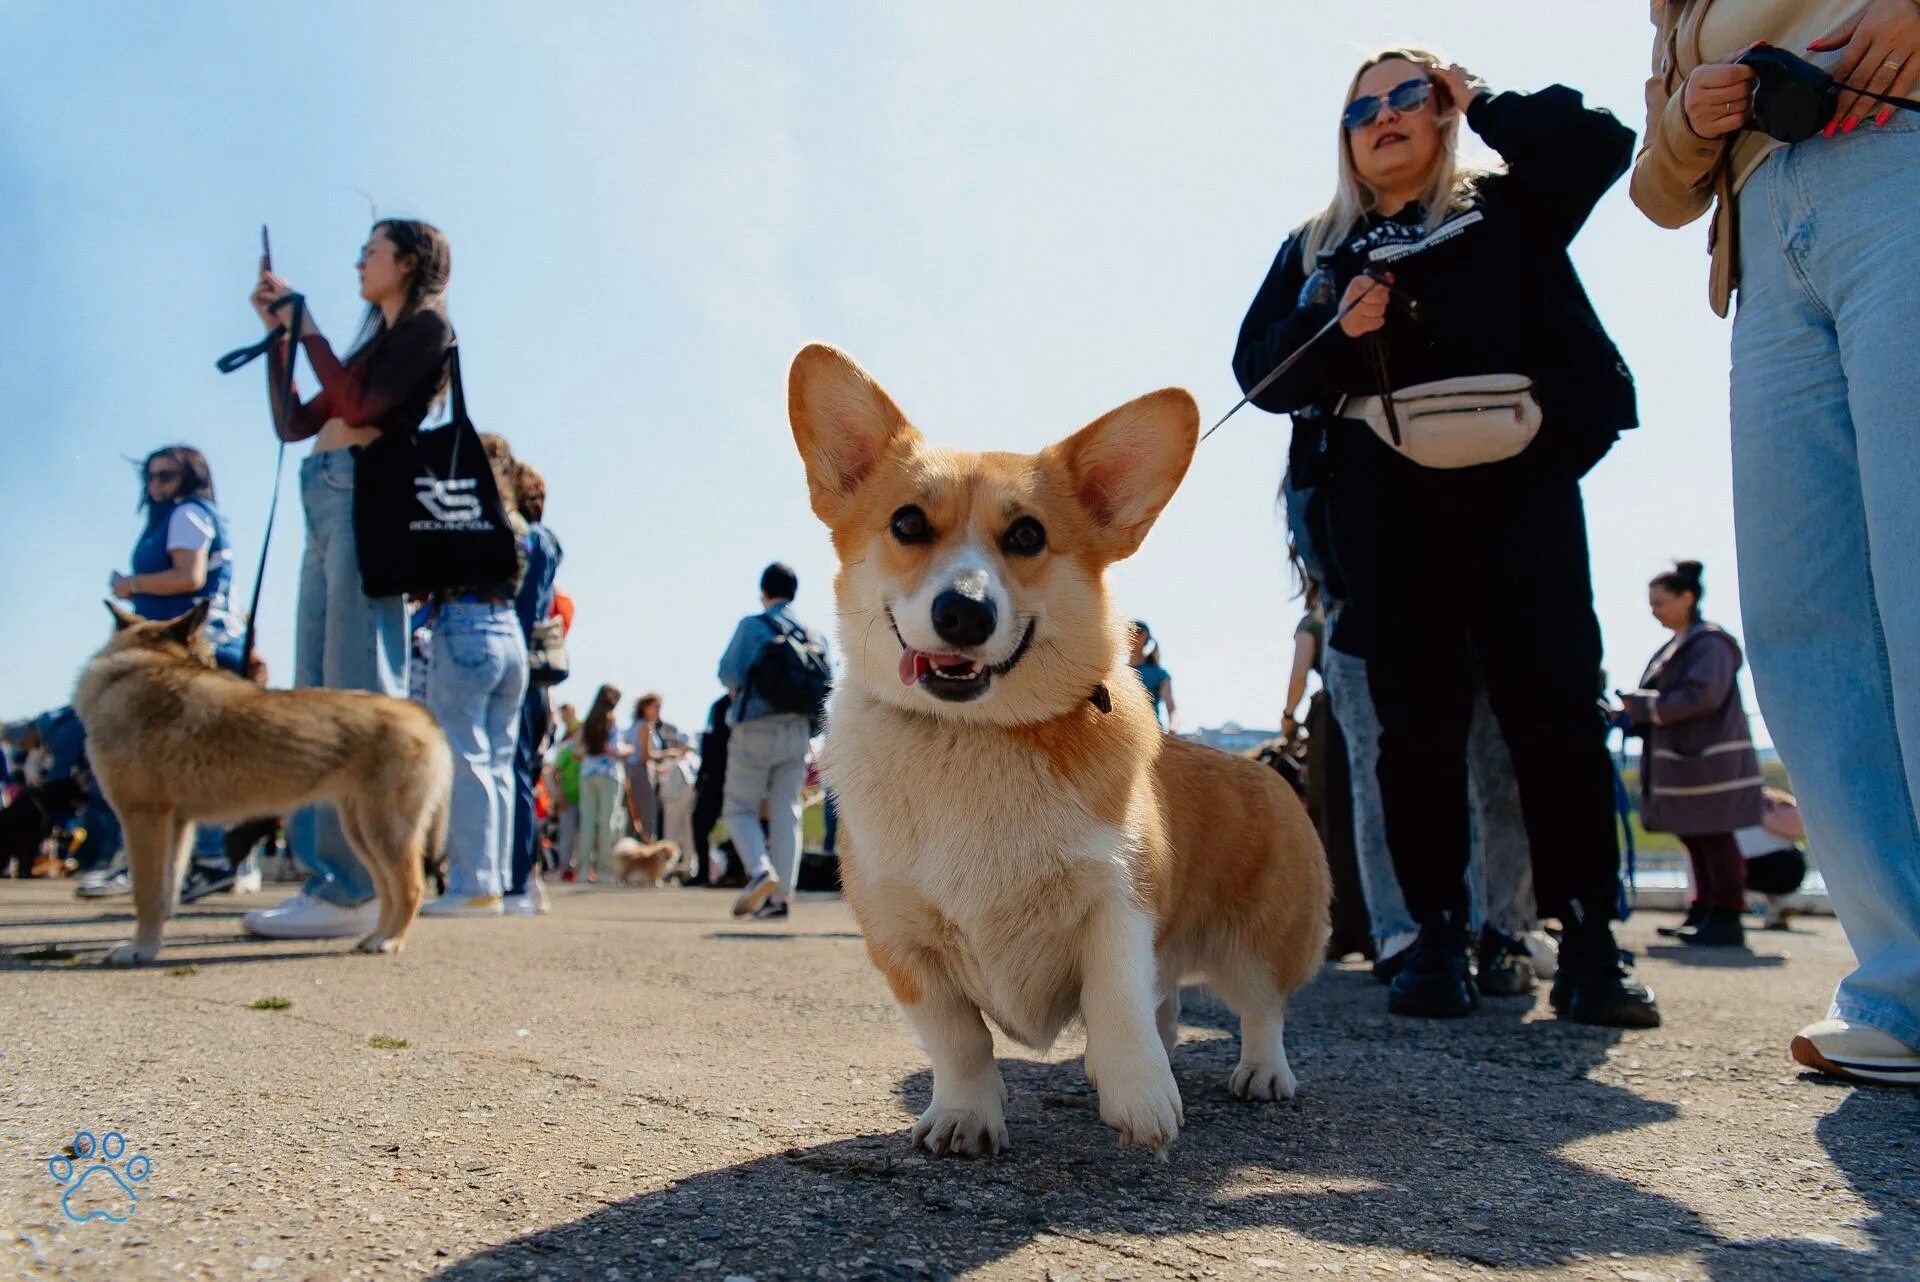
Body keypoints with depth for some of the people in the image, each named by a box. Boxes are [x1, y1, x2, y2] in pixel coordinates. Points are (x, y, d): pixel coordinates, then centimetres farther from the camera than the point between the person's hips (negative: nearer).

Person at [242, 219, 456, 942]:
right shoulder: (375, 341, 27)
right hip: (325, 501, 9)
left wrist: (310, 331, 1)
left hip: (364, 495, -9)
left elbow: (359, 406, -11)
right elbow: (291, 424, 25)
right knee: (316, 695, 4)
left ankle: (359, 888, -16)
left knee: (357, 693, -15)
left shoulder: (428, 327, 3)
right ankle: (328, 880, 5)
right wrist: (277, 332, 23)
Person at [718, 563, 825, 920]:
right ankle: (780, 897, 4)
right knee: (786, 814, 7)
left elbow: (729, 674, -12)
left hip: (756, 730, -4)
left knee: (740, 809, 6)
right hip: (797, 732, 4)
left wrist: (741, 690, 8)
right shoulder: (814, 635, 10)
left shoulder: (753, 626, -5)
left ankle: (759, 870, -17)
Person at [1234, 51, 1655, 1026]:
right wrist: (1333, 331, -9)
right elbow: (1258, 369, 11)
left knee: (1554, 709, -7)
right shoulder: (1313, 251, 21)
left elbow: (1599, 142, 3)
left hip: (1522, 481, 0)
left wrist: (1482, 102, 14)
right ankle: (1438, 938, 2)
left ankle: (1588, 944, -1)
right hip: (1384, 495, 1)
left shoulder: (1510, 212, 20)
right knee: (1416, 720, -3)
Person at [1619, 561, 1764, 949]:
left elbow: (1703, 695, -22)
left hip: (1708, 759, -9)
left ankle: (1726, 920, 1)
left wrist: (1645, 706, -18)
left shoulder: (1710, 642, -11)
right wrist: (1635, 711, 1)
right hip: (1681, 760, 9)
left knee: (1713, 838, -5)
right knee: (1695, 838, 13)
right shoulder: (1673, 647, 17)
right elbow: (1661, 700, 20)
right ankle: (1705, 914, 21)